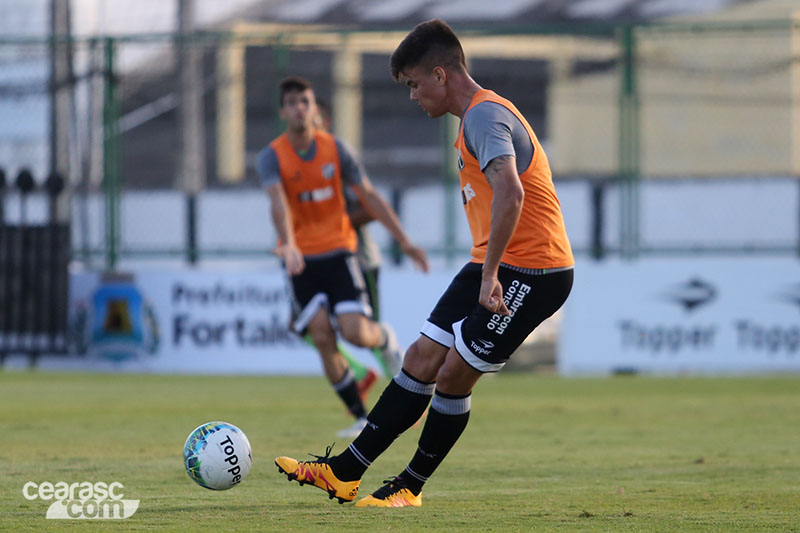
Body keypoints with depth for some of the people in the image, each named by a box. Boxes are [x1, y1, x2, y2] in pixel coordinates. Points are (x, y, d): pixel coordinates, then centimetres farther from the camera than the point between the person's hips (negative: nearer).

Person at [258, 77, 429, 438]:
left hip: (338, 252, 1)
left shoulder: (334, 149, -1)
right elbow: (278, 203, -26)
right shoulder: (272, 157, -8)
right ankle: (361, 418, 1)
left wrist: (404, 242, -1)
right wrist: (289, 246, -44)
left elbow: (369, 196, 4)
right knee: (323, 340, -11)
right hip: (300, 259, -1)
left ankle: (385, 338, 22)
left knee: (355, 333, -16)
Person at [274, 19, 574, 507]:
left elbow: (510, 195, -31)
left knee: (454, 374, -5)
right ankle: (345, 473, 9)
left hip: (531, 273, -10)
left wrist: (490, 276, -30)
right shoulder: (478, 115, 16)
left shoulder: (485, 115, -18)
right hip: (494, 267, 10)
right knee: (422, 360, 7)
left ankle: (410, 488, 10)